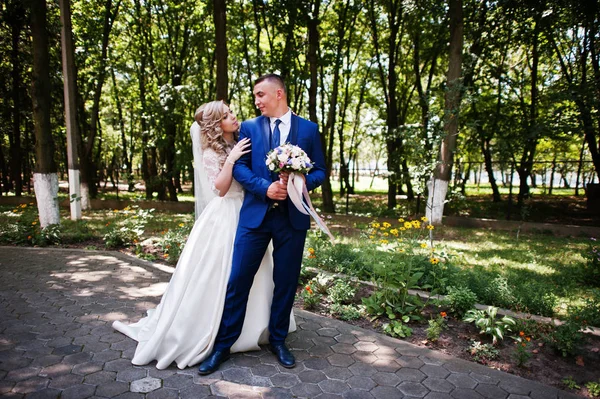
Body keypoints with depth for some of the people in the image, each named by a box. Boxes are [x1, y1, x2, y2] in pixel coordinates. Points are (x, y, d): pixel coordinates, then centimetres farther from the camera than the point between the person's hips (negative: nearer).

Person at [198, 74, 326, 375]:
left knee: (286, 282, 9)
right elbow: (239, 167, 1)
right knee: (238, 280, 1)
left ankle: (277, 341, 29)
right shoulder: (249, 127, 9)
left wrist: (300, 182, -15)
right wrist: (266, 187, -15)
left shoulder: (308, 129, 7)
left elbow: (320, 171, 6)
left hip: (293, 215, 0)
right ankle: (223, 345, 17)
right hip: (255, 213, 0)